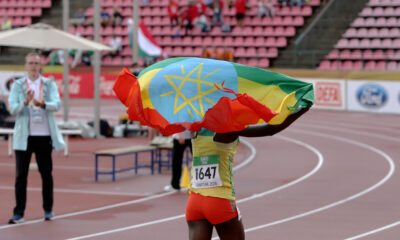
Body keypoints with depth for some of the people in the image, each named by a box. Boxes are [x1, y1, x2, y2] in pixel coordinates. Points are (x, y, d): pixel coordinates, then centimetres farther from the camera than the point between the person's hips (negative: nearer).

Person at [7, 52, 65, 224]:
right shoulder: (18, 85, 4)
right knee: (21, 175, -3)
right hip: (24, 137, -1)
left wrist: (42, 104, -30)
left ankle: (48, 209, 19)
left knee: (46, 174, 7)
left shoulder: (49, 84, 5)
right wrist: (25, 102, -26)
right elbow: (13, 109, -6)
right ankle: (19, 213, -2)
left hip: (44, 135, 1)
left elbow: (56, 105, -10)